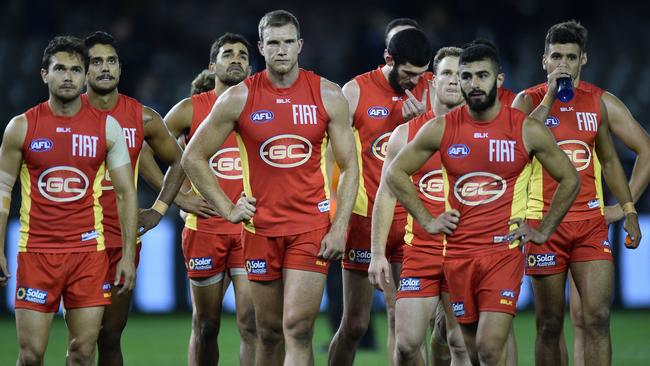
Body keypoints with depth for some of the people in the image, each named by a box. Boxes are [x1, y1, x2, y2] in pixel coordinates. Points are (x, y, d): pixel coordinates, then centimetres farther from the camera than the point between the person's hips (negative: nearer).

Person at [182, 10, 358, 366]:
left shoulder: (328, 95, -1)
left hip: (312, 226, -1)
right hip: (261, 227, 1)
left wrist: (339, 227, -6)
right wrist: (227, 209, 0)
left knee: (298, 329, -12)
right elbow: (193, 157, 6)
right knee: (268, 332, 8)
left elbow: (349, 167, 3)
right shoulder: (238, 99, -1)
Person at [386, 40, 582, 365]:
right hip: (458, 253, 3)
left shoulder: (527, 130, -2)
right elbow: (395, 172, 12)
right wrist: (427, 221, 7)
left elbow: (569, 180, 10)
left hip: (504, 250, -2)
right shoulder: (440, 129, 2)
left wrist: (544, 232, 6)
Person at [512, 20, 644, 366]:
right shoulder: (528, 102, -1)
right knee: (550, 325, 2)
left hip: (591, 222, 2)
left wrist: (628, 206, 9)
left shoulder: (602, 103, 7)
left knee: (598, 317, -9)